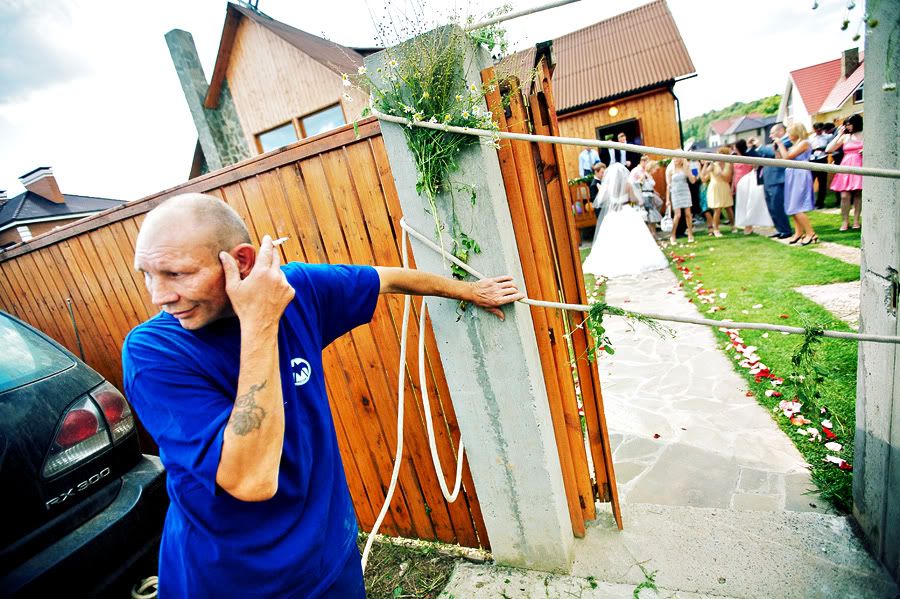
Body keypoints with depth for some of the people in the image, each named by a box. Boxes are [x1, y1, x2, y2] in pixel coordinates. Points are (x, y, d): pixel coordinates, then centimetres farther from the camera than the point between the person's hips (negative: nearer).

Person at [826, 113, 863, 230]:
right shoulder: (845, 137, 12)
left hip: (860, 167, -1)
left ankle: (856, 220, 9)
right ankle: (844, 222, -2)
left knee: (858, 194, 3)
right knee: (844, 195, -7)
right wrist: (839, 135, 2)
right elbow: (828, 149, 4)